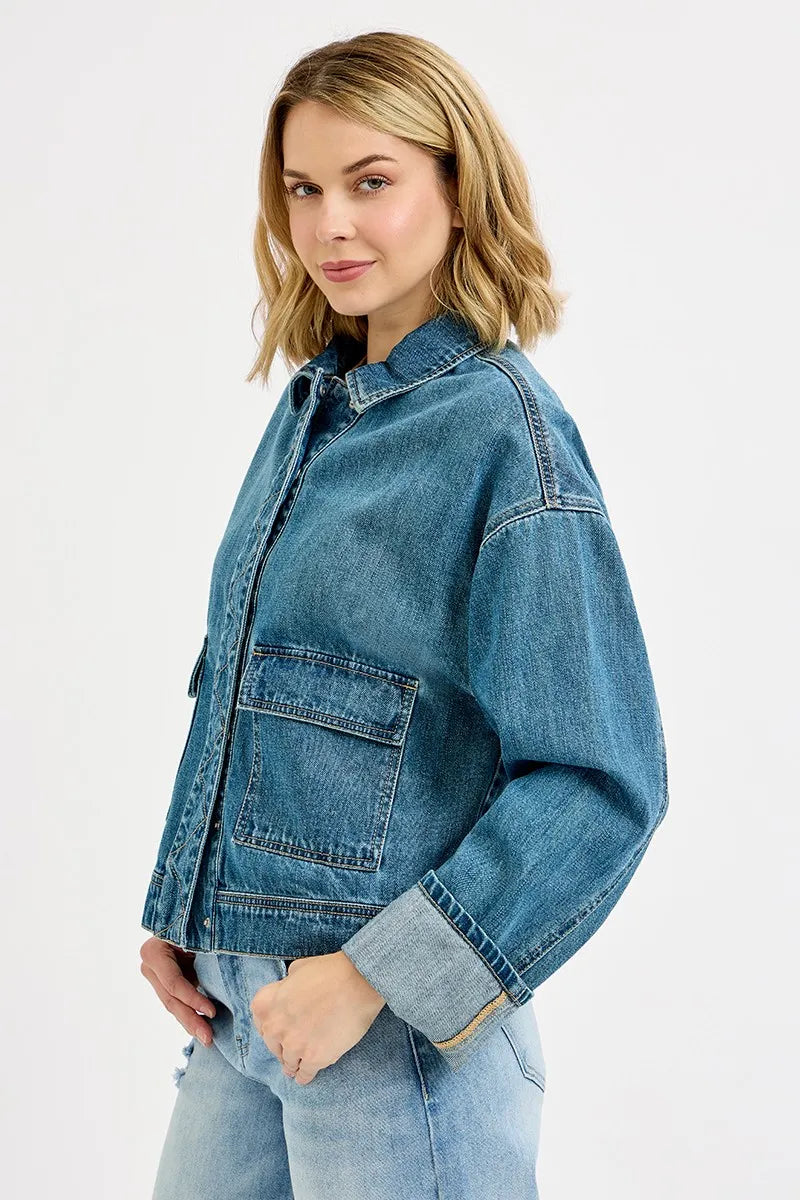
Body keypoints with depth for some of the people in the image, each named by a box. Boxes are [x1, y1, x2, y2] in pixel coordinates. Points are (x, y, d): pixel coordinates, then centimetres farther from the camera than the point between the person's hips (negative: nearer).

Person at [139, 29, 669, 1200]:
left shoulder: (506, 432, -14)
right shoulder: (310, 407, 7)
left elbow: (602, 783, -17)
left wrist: (376, 975, -18)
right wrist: (179, 913, 5)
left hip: (401, 1025, -6)